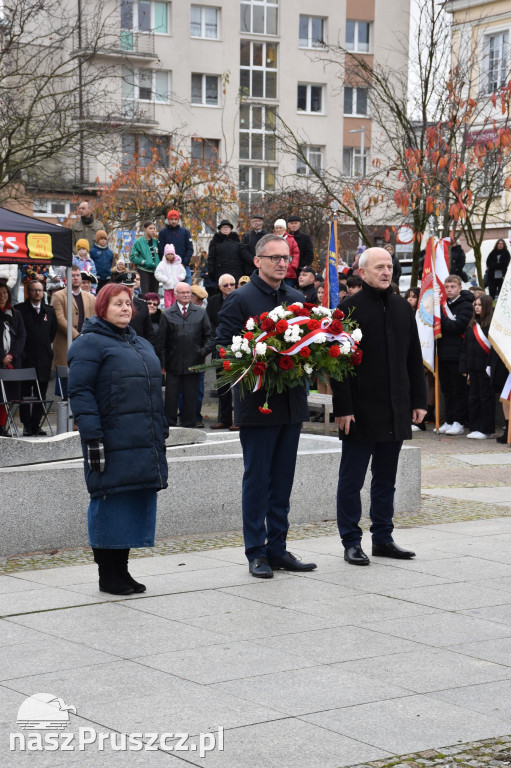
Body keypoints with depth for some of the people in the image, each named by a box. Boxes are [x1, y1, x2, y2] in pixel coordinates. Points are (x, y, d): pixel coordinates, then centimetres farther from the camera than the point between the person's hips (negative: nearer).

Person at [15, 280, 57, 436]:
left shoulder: (49, 311, 11)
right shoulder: (19, 310, -1)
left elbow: (53, 331, 20)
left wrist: (47, 344, 12)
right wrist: (20, 350, -2)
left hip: (44, 358, 4)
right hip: (26, 358, -3)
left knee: (41, 393, 5)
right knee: (25, 393, -2)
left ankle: (36, 424, 11)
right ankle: (26, 425, 2)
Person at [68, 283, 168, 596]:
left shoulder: (142, 344, 21)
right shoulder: (90, 343, -4)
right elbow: (80, 391, -11)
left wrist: (161, 433, 19)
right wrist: (92, 437, -18)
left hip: (144, 444, 8)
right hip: (112, 445, -8)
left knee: (137, 502, 8)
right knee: (111, 503, -3)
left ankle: (121, 570, 17)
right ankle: (108, 576, 6)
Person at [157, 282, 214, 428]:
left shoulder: (200, 313, 8)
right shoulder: (167, 314, 4)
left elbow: (209, 336, 12)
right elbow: (161, 341, 3)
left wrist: (205, 351, -6)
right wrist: (162, 363, -2)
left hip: (193, 364, 1)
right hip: (173, 364, -1)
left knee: (191, 398, 6)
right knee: (171, 397, 2)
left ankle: (188, 425, 14)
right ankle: (170, 424, 9)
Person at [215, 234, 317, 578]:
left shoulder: (298, 299, 13)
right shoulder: (239, 300, -6)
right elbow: (225, 348, -10)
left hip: (292, 403, 6)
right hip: (258, 403, -6)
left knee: (283, 480, 11)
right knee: (257, 480, 0)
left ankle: (277, 548, 19)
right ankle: (257, 553, 8)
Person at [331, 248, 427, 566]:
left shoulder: (403, 308, 11)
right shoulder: (350, 309, -6)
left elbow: (414, 359, 15)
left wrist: (419, 400, 9)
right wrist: (343, 408, -15)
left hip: (396, 410, 6)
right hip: (361, 410, -5)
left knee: (386, 479, 13)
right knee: (352, 479, 2)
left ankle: (383, 538, 21)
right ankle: (352, 542, 10)